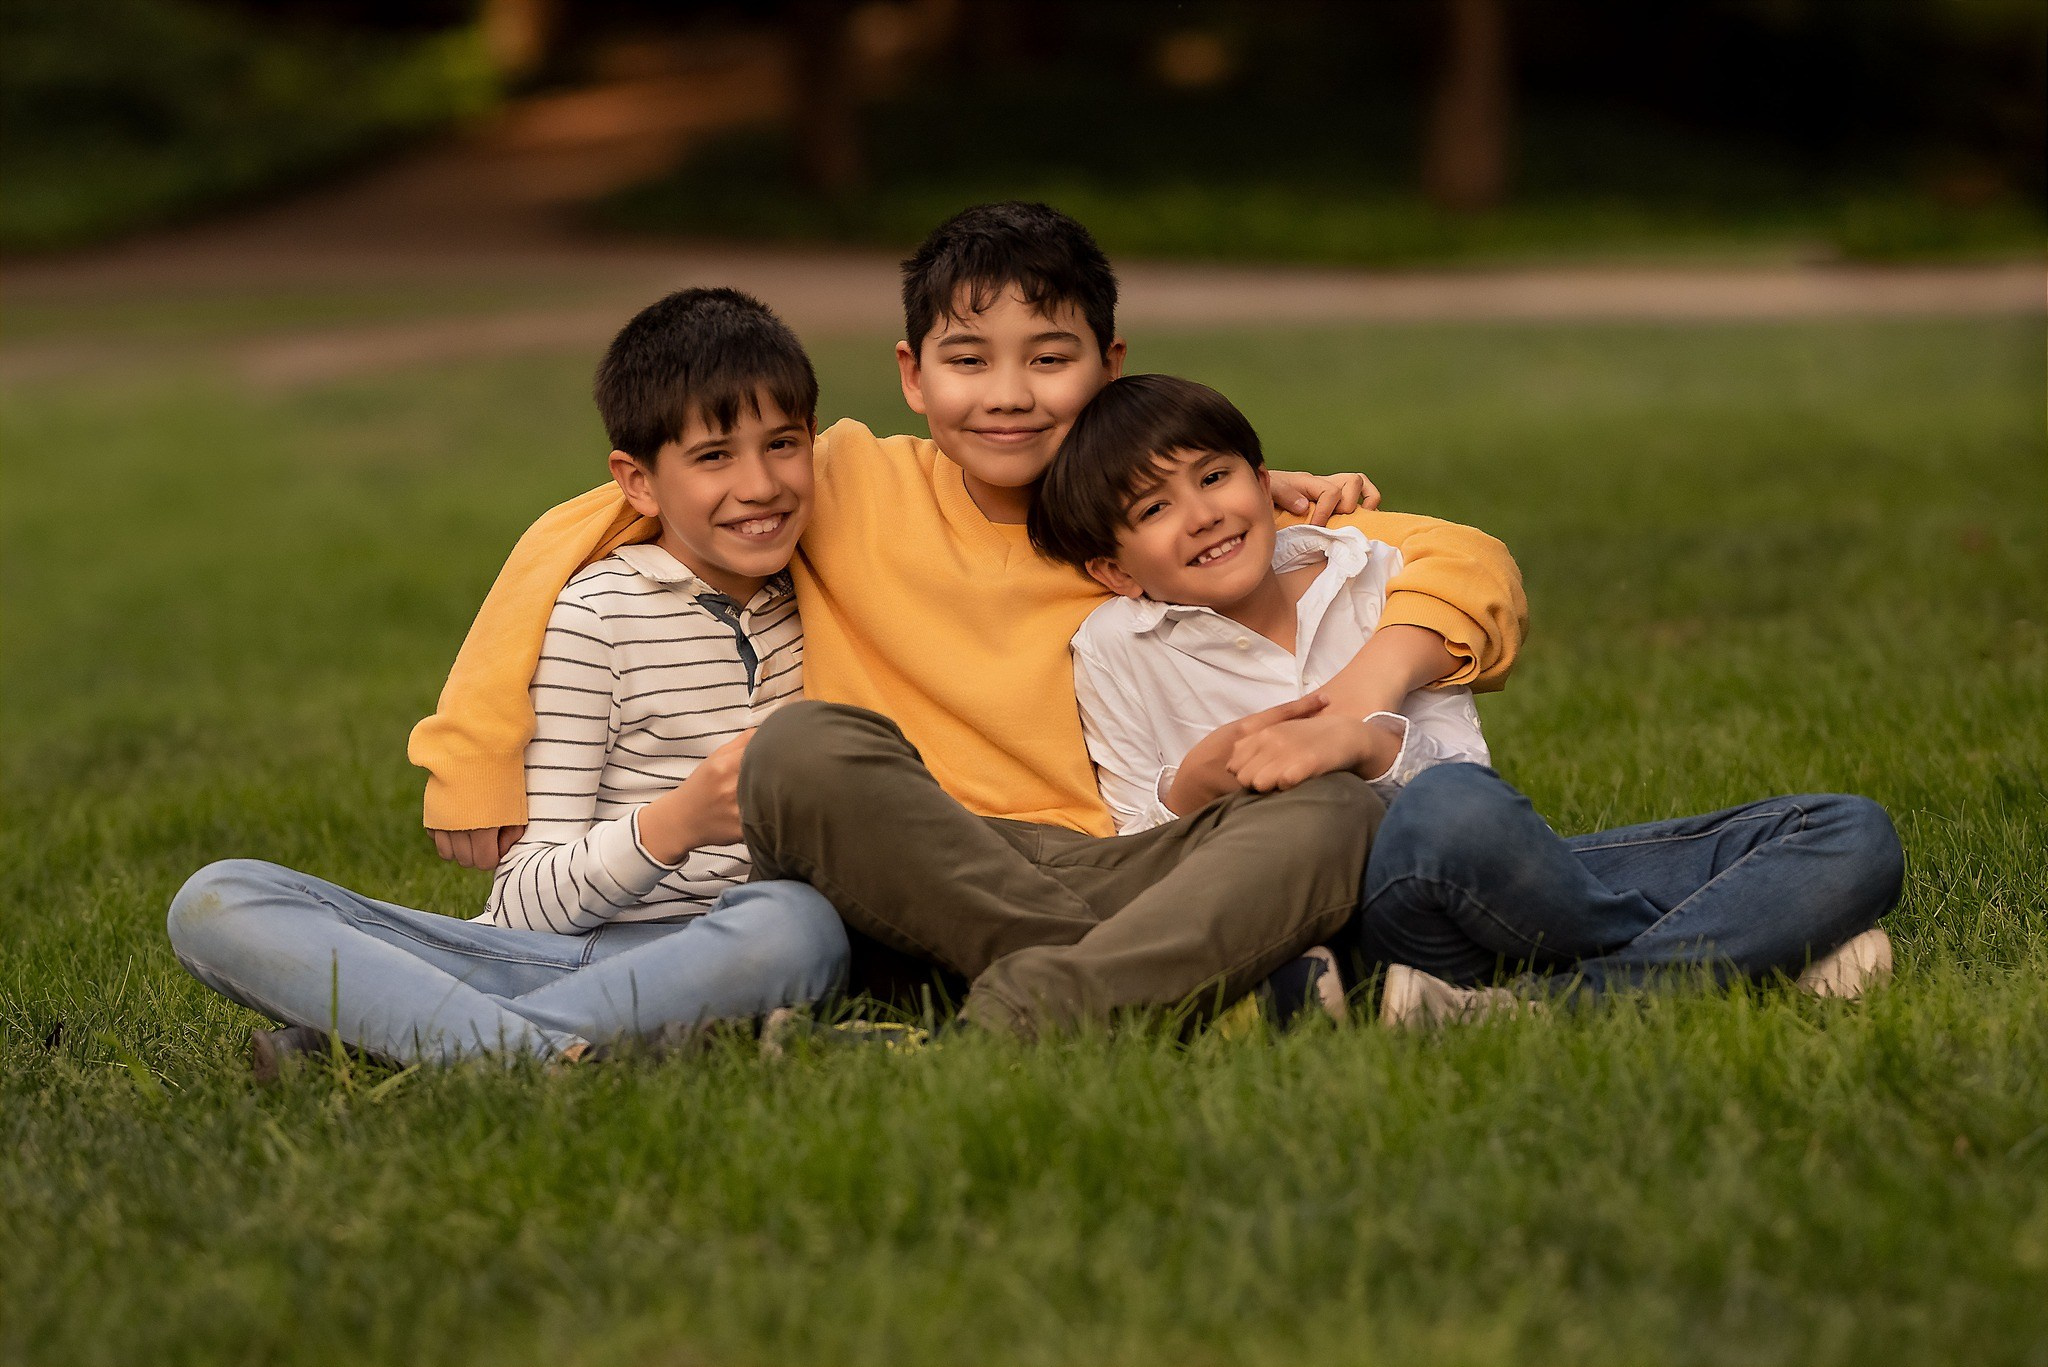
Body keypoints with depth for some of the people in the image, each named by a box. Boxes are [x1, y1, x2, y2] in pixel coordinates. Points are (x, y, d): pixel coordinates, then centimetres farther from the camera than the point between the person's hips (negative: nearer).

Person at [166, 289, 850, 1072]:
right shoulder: (596, 616, -1)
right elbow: (526, 901, -7)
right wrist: (674, 821, -23)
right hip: (535, 958, -2)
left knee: (803, 923, -37)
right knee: (215, 902, -20)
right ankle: (556, 1048, -38)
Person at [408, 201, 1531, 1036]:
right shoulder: (855, 487, 7)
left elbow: (1467, 563, 10)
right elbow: (577, 532, 7)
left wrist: (1374, 679, -12)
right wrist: (472, 754, -1)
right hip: (915, 894, -1)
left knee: (1328, 809, -26)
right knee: (805, 746, -29)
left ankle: (1018, 1020, -44)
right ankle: (1159, 988, -31)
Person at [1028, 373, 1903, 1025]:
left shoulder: (1375, 579, 11)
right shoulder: (1117, 652, 4)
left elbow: (1463, 761, 4)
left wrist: (1363, 742, -17)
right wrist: (1196, 784, -15)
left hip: (1497, 886, 5)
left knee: (1856, 836, -9)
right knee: (1447, 811, -42)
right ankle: (1757, 948, -15)